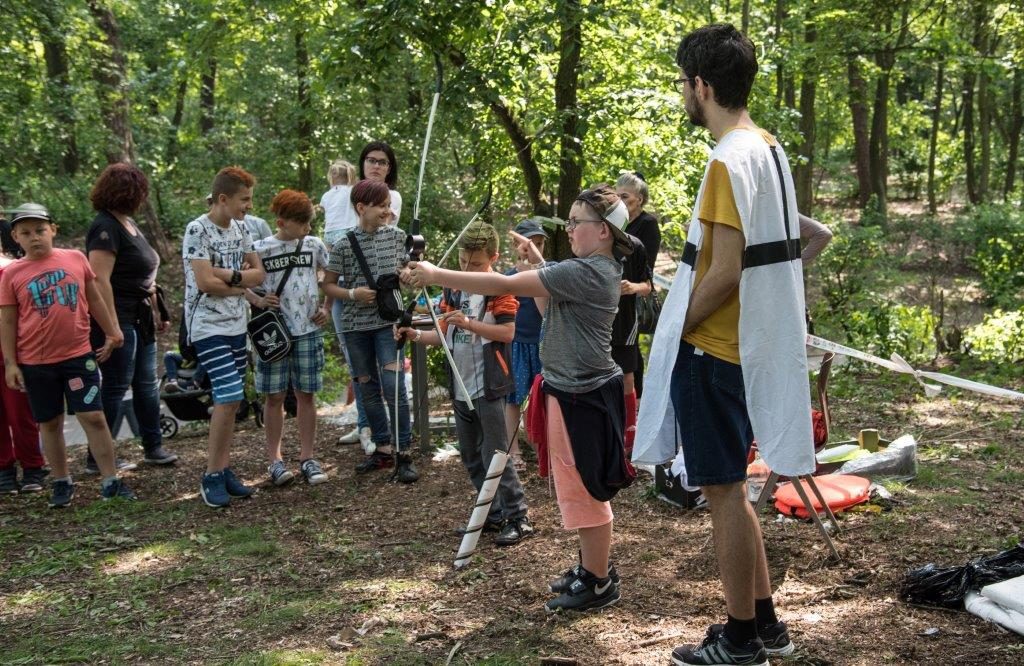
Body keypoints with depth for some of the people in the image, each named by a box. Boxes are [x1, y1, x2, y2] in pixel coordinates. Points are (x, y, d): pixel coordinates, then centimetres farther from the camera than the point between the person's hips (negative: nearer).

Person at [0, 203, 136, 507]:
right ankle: (62, 483, 23)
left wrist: (112, 332, 16)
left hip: (78, 355, 0)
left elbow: (94, 299, 13)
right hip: (35, 362, 0)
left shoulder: (75, 259, 1)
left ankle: (111, 482, 6)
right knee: (50, 424, 10)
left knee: (93, 417, -2)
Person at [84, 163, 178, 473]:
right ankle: (98, 458, 6)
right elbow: (100, 280, -24)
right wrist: (112, 328, -26)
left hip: (140, 320, 9)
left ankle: (153, 447, 25)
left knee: (147, 384, 14)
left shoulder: (129, 223, 14)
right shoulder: (105, 227, -16)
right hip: (118, 319, -9)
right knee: (116, 387, -3)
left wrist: (156, 313, 22)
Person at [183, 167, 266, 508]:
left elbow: (258, 274, 6)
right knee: (229, 396, -14)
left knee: (231, 400, 9)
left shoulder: (240, 229, 10)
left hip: (237, 326, 7)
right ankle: (211, 476, -3)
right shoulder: (198, 230, -13)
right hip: (209, 328, -7)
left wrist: (230, 275, -13)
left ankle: (224, 469, 17)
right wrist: (241, 285, -5)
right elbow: (205, 283, -20)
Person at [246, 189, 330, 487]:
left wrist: (326, 308, 8)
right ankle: (275, 459, 12)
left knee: (306, 394, 6)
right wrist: (257, 301, -11)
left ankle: (307, 457, 14)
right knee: (275, 396, 3)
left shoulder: (314, 245, 4)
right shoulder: (261, 249, -3)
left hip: (308, 330, 2)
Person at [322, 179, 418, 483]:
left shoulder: (397, 236, 1)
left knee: (393, 387, -12)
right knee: (368, 389, 10)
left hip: (389, 322, -1)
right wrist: (352, 293, -14)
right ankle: (383, 448, 23)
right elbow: (328, 285, 3)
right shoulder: (344, 245, -4)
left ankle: (403, 454, -5)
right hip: (356, 325, 1)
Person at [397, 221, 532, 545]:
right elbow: (446, 335, 15)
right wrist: (417, 336, -1)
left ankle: (518, 517, 2)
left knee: (495, 455, -7)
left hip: (489, 387, -8)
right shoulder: (453, 289, 11)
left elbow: (507, 332, -19)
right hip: (461, 387, 8)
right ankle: (493, 514, 25)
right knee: (471, 456, 14)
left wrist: (468, 323, -27)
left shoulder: (500, 288, -9)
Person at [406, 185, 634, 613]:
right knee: (580, 486, 19)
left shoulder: (585, 272, -22)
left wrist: (435, 275, -24)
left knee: (583, 489, 1)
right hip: (571, 389, 10)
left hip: (582, 396, -10)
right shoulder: (598, 270, 11)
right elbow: (549, 308, 17)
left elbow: (504, 286, -26)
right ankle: (591, 568, 32)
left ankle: (598, 583, 14)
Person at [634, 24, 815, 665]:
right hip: (752, 343, 10)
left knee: (723, 491, 1)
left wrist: (677, 327, -10)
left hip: (712, 348, -10)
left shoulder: (729, 161, -19)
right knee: (729, 488, 18)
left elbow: (724, 271, -23)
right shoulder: (771, 149, 11)